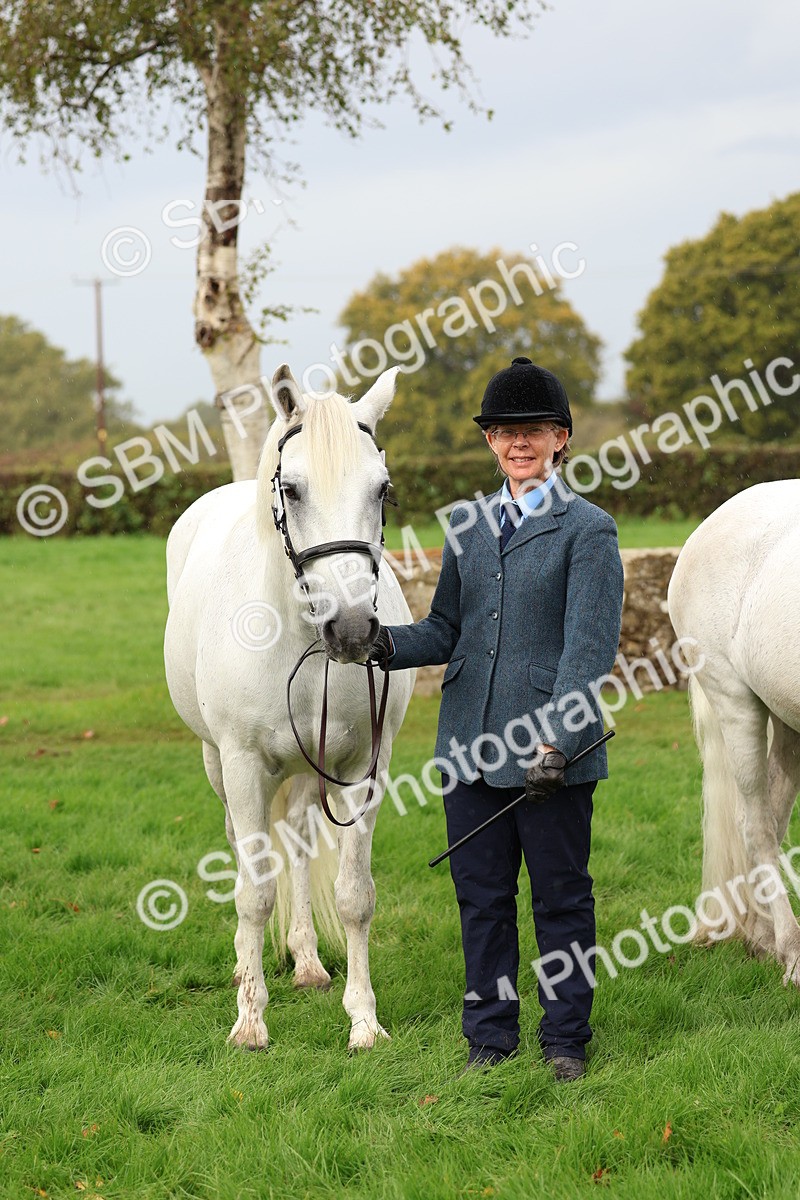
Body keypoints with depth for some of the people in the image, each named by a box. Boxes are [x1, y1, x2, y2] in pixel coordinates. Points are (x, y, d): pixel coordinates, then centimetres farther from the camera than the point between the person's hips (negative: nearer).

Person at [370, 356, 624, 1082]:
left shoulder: (588, 530, -5)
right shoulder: (468, 525, 12)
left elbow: (590, 647, -12)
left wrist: (556, 741, -22)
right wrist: (389, 645, -5)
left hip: (552, 750, -5)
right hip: (472, 747, 5)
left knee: (561, 898, 5)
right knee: (481, 897, 11)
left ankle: (565, 1040, 17)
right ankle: (490, 1035, 22)